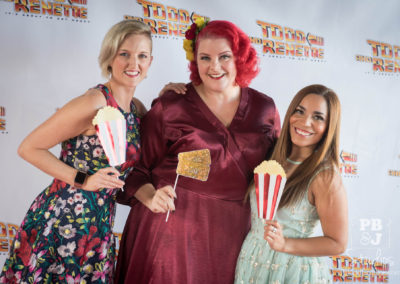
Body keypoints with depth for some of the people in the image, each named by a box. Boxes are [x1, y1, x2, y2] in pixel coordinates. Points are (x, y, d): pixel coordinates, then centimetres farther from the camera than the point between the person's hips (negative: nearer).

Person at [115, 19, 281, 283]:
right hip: (171, 225, -2)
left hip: (229, 232, 3)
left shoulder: (265, 108, 2)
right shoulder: (170, 107, -6)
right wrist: (150, 198, -18)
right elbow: (139, 168, 0)